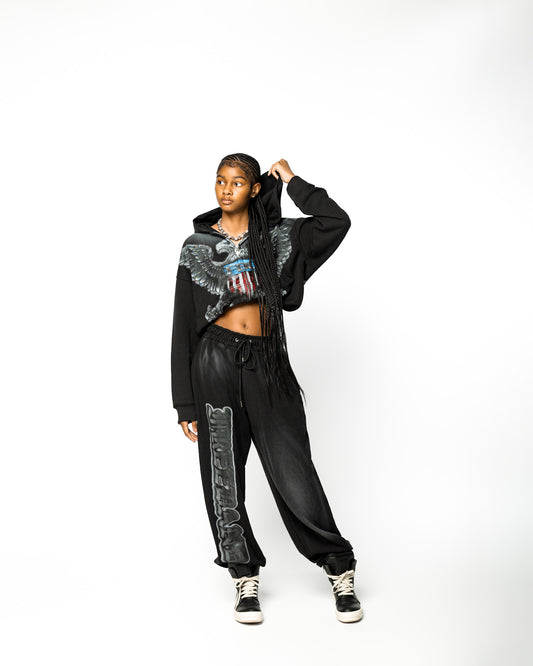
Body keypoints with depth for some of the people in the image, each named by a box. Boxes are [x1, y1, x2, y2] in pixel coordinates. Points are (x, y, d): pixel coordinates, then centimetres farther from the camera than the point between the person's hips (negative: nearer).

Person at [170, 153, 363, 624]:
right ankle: (246, 577, 21)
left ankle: (340, 571, 14)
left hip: (267, 364, 0)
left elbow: (337, 222, -5)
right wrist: (185, 402, 3)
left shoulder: (277, 238, 9)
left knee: (293, 472, -3)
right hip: (217, 360, 1)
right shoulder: (197, 246, 7)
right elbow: (183, 327, 6)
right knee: (224, 475, 3)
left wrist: (292, 183, 3)